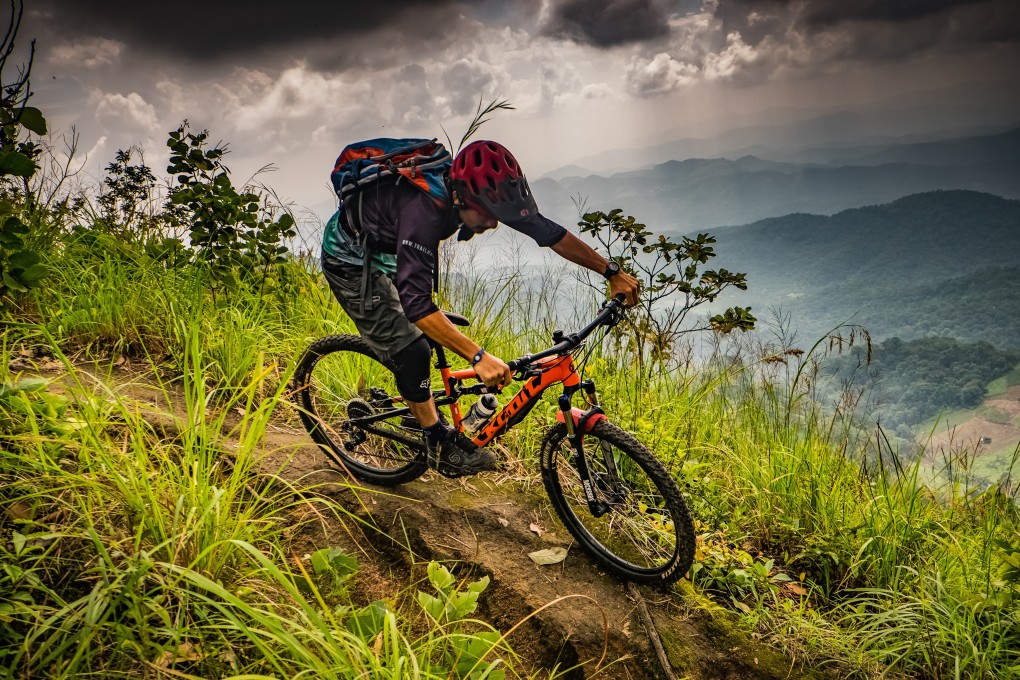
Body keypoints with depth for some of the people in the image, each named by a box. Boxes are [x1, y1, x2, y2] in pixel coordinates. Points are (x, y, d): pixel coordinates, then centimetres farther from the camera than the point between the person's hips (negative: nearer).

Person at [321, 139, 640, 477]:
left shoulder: (480, 194, -20)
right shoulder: (422, 211, -43)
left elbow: (549, 232, -12)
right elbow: (416, 302, -48)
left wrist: (611, 271, -15)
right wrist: (479, 356, -54)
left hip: (388, 253, 8)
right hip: (350, 261, -7)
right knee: (410, 352, -13)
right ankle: (440, 443, 3)